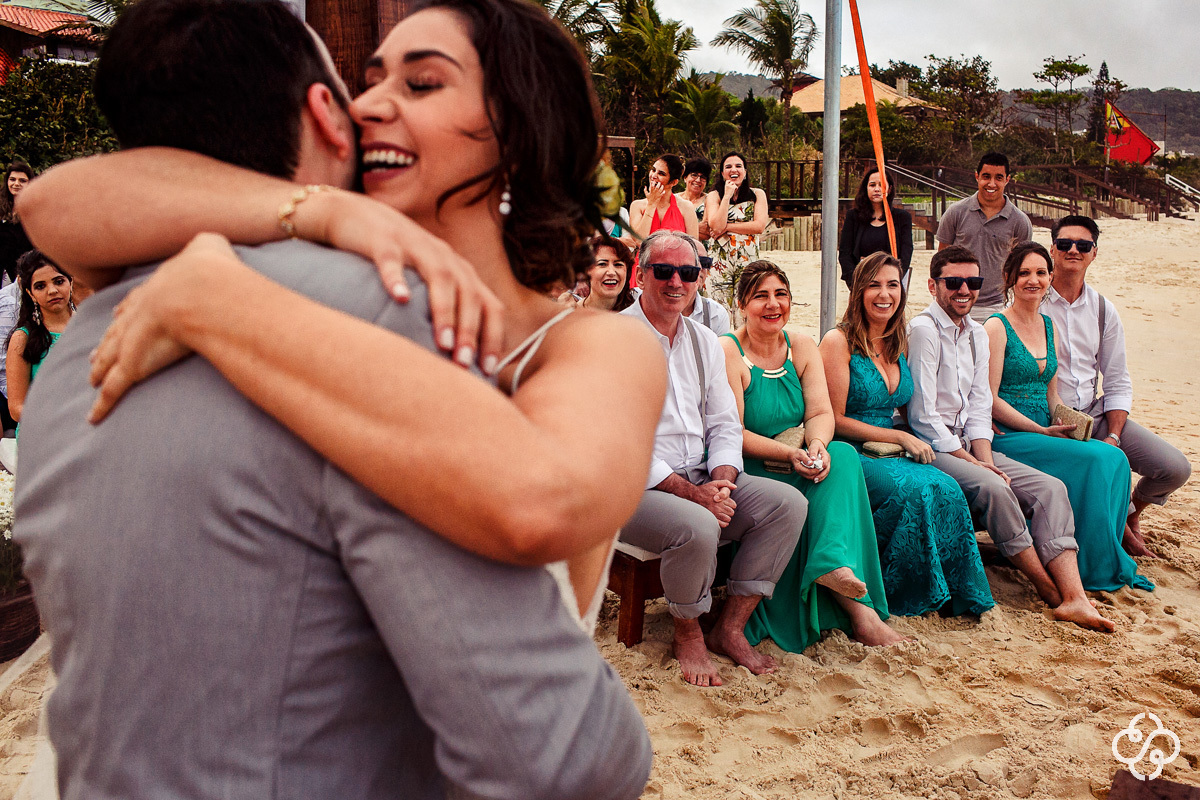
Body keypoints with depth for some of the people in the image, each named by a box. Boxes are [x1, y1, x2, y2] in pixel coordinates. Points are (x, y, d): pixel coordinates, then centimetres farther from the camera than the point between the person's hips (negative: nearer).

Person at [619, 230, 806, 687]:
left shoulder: (705, 342, 12)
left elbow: (724, 424, 12)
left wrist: (721, 481, -10)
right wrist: (692, 493, -21)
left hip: (700, 481, 7)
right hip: (633, 489, -7)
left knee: (788, 503, -10)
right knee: (698, 526, -34)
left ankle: (730, 629, -2)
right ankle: (687, 636, -4)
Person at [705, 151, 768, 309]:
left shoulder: (758, 195, 9)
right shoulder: (714, 196, 7)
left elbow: (760, 226, -5)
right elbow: (716, 226, -9)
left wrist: (726, 227, -7)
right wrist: (727, 195, -7)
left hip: (748, 260, 0)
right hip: (719, 260, 0)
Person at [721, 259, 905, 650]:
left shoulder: (802, 347, 9)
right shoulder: (727, 353, -9)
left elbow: (821, 412, -1)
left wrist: (818, 445, -25)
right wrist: (790, 455, -28)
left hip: (800, 466, 5)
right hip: (749, 471, -5)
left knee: (842, 455, -26)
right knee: (797, 502, -33)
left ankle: (834, 565, -38)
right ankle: (854, 603, -26)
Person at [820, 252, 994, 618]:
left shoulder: (899, 344, 14)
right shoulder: (839, 341, -7)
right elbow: (835, 419, -10)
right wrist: (898, 436, -11)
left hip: (888, 452, 6)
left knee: (946, 488, -24)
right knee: (911, 490, -31)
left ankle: (957, 595, -10)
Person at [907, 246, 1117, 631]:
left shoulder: (977, 334, 15)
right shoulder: (923, 329, -11)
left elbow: (979, 407, 11)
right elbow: (924, 416, -16)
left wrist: (987, 460, -6)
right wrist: (973, 464, -16)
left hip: (966, 445, 8)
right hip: (928, 448, -8)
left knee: (1051, 487, -10)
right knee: (993, 488, -32)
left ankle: (1073, 599, -20)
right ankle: (1049, 590, -16)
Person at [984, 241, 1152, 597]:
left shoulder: (1049, 327, 17)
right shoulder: (997, 328, -6)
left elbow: (1051, 394, 19)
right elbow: (990, 401, -12)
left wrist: (1067, 420, -2)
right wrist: (1043, 432, -15)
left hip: (1044, 432, 7)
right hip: (1007, 437, -7)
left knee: (1116, 458, -17)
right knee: (1093, 459, -25)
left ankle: (1106, 560, -7)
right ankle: (1094, 565, -11)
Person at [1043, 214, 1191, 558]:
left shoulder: (1103, 310, 8)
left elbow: (1117, 383, 9)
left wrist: (1113, 437, -6)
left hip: (1097, 413, 5)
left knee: (1175, 468, -7)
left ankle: (1131, 510, 25)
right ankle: (1121, 526, 5)